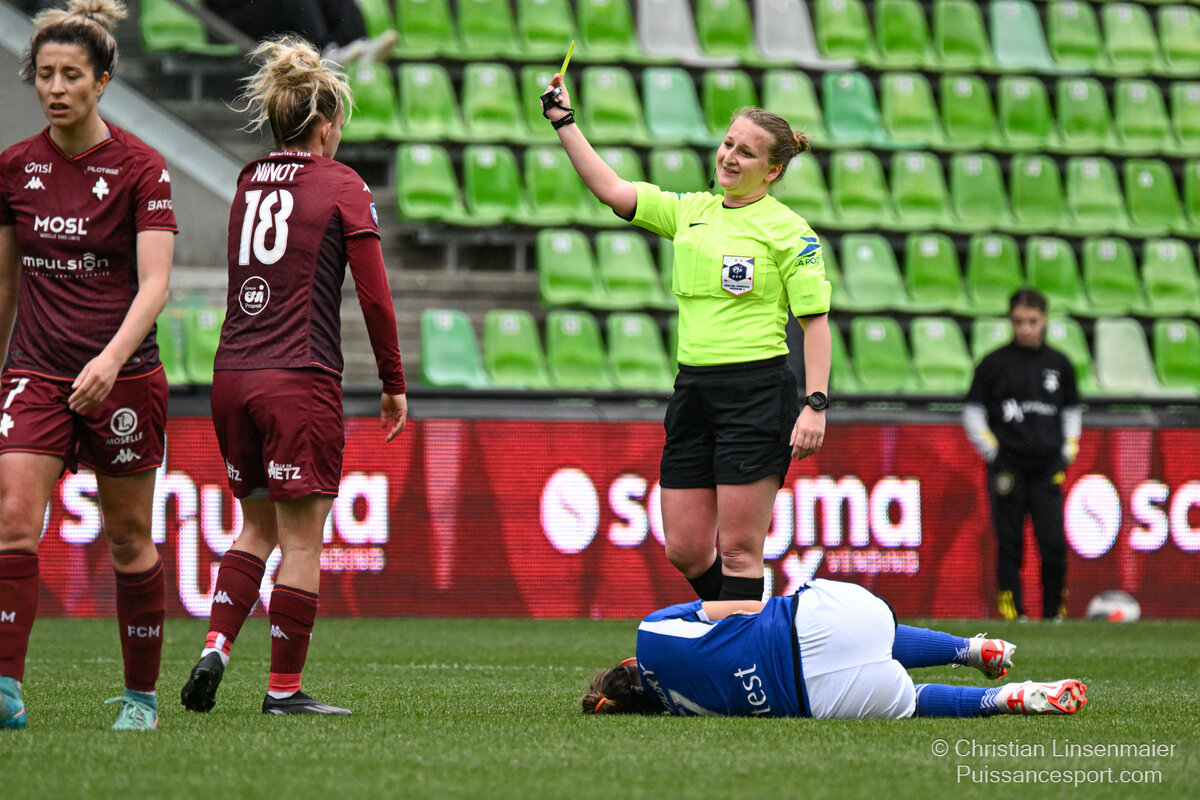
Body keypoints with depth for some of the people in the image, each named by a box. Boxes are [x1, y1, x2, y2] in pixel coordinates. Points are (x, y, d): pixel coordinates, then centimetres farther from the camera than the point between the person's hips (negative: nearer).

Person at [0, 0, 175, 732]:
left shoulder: (139, 168, -7)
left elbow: (154, 282, -16)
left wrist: (112, 357, -31)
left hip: (122, 376, -3)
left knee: (129, 537, 6)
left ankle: (142, 695, 19)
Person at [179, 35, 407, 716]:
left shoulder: (248, 185, 13)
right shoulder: (342, 186, -4)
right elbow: (375, 296, -5)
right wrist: (394, 384, 3)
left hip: (233, 373, 6)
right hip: (302, 377, -6)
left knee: (259, 525, 19)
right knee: (302, 538, 2)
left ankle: (215, 648, 2)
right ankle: (285, 688, 4)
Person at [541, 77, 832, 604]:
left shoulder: (787, 230, -3)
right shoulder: (690, 211, 14)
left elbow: (816, 321, -5)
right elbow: (613, 191, 11)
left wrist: (816, 405, -13)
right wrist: (564, 123, 5)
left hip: (757, 392, -6)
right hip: (693, 391, 6)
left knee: (738, 550, -8)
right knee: (685, 551, 5)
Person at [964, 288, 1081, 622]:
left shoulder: (1059, 364, 10)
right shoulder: (994, 364, 2)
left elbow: (1071, 410, 21)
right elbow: (973, 412, 6)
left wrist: (1068, 452, 10)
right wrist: (992, 453, -2)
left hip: (1048, 469, 1)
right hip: (1007, 467, -1)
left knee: (1054, 545, -6)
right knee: (1009, 545, -2)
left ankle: (1054, 612, 5)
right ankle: (1011, 611, 3)